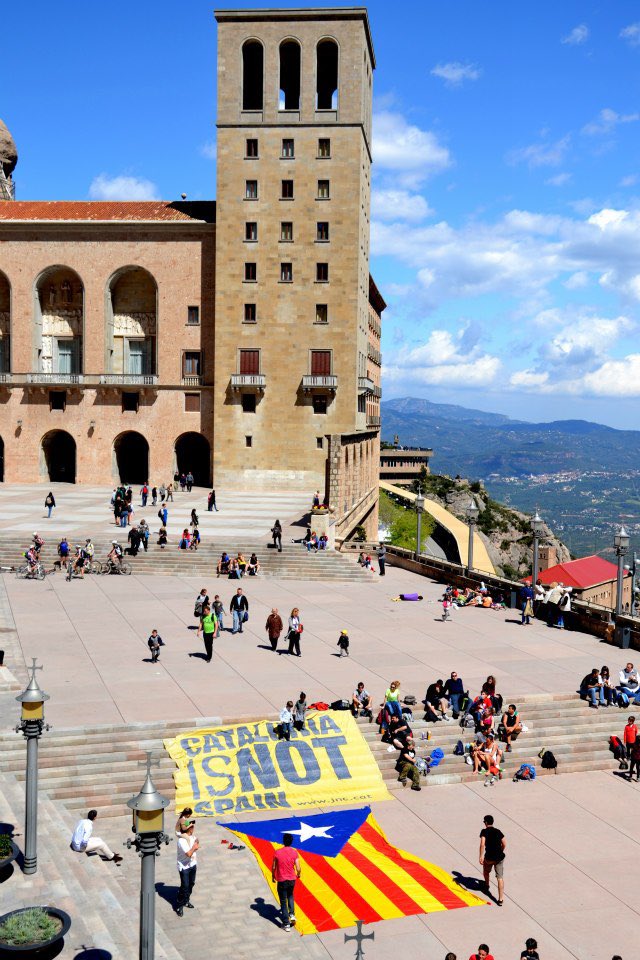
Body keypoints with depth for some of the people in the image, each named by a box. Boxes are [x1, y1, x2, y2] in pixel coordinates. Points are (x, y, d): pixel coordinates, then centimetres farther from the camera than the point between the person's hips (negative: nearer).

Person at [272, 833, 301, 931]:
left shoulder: (277, 853, -13)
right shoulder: (294, 852, -10)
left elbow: (273, 867, -5)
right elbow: (298, 869, -10)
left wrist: (273, 877, 13)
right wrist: (298, 875, 12)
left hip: (281, 880, -2)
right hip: (292, 879, 2)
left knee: (283, 901, 8)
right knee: (290, 896, 30)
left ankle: (286, 924, 11)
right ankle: (292, 914, 14)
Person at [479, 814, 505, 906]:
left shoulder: (484, 831, -4)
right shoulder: (498, 831, 9)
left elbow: (482, 844, -17)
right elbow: (504, 844, 12)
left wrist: (481, 856, -18)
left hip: (489, 857, -3)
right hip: (499, 857, 3)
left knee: (486, 871, 29)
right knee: (500, 878, 1)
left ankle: (486, 886, 54)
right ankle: (501, 899, -5)